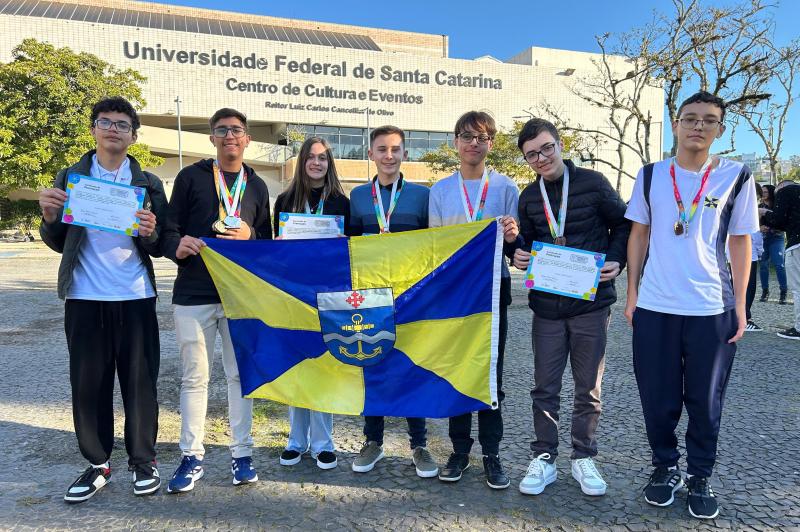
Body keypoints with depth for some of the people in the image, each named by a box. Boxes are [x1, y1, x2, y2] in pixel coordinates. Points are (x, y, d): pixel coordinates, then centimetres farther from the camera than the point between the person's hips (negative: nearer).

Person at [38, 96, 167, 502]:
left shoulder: (149, 184, 5)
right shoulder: (69, 178, 7)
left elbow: (160, 248, 4)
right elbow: (57, 244, 8)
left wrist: (150, 234, -18)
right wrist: (50, 218, -12)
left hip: (135, 299, -1)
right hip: (84, 299, 1)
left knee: (140, 382, 5)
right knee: (88, 384, 7)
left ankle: (142, 461, 20)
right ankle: (97, 464, 23)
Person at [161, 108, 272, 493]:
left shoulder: (257, 187, 12)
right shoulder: (191, 177, 4)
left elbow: (267, 243, 13)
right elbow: (169, 229, 2)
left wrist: (249, 236, -8)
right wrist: (178, 246, -20)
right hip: (193, 294, -1)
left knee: (240, 374, 7)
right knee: (194, 377, 5)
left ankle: (242, 453, 20)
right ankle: (191, 456, 19)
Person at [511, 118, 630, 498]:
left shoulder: (593, 183, -4)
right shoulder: (528, 197, 6)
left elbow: (624, 224, 5)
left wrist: (616, 261, -10)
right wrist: (519, 256, -5)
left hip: (591, 303, -2)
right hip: (546, 306, 2)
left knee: (589, 387, 9)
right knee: (545, 387, 8)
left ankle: (584, 458, 26)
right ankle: (544, 458, 23)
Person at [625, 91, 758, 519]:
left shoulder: (736, 177, 1)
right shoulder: (651, 175, 4)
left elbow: (740, 242, 4)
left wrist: (740, 305, 1)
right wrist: (632, 292, 4)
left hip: (712, 309, -1)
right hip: (654, 308, 1)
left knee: (705, 400, 9)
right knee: (658, 397, 9)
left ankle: (700, 477, 28)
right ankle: (665, 467, 29)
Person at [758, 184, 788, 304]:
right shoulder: (759, 207, 9)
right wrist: (759, 228, -13)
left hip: (776, 238, -3)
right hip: (762, 239, 3)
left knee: (779, 265, -8)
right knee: (763, 265, 3)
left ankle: (783, 292, -2)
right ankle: (765, 290, 13)